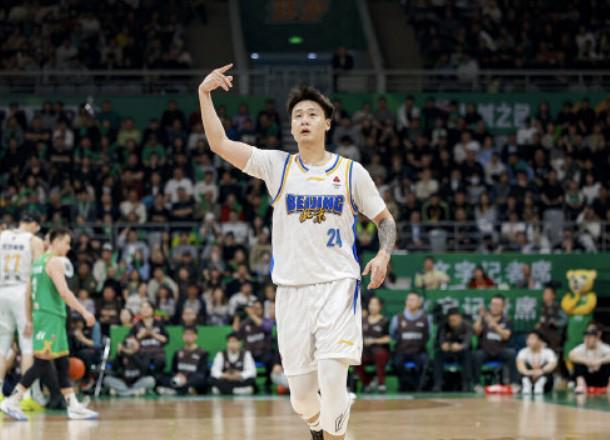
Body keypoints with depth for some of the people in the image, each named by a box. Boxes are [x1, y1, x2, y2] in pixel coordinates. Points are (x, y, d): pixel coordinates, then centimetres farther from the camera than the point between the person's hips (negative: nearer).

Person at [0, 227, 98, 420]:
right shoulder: (56, 261, -11)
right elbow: (64, 292, -21)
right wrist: (84, 312, -20)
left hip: (42, 315, 10)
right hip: (51, 316, -10)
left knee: (62, 363, 10)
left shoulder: (40, 261, 17)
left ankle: (74, 407, 10)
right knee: (42, 362, -10)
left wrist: (29, 321, 23)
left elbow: (29, 294, 19)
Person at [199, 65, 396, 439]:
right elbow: (219, 143, -5)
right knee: (301, 394, 5)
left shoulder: (351, 172, 4)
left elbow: (385, 219, 12)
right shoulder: (277, 165, 4)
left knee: (332, 378, -17)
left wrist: (384, 255, -7)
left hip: (338, 285, -1)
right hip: (292, 289, 1)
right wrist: (205, 94, -15)